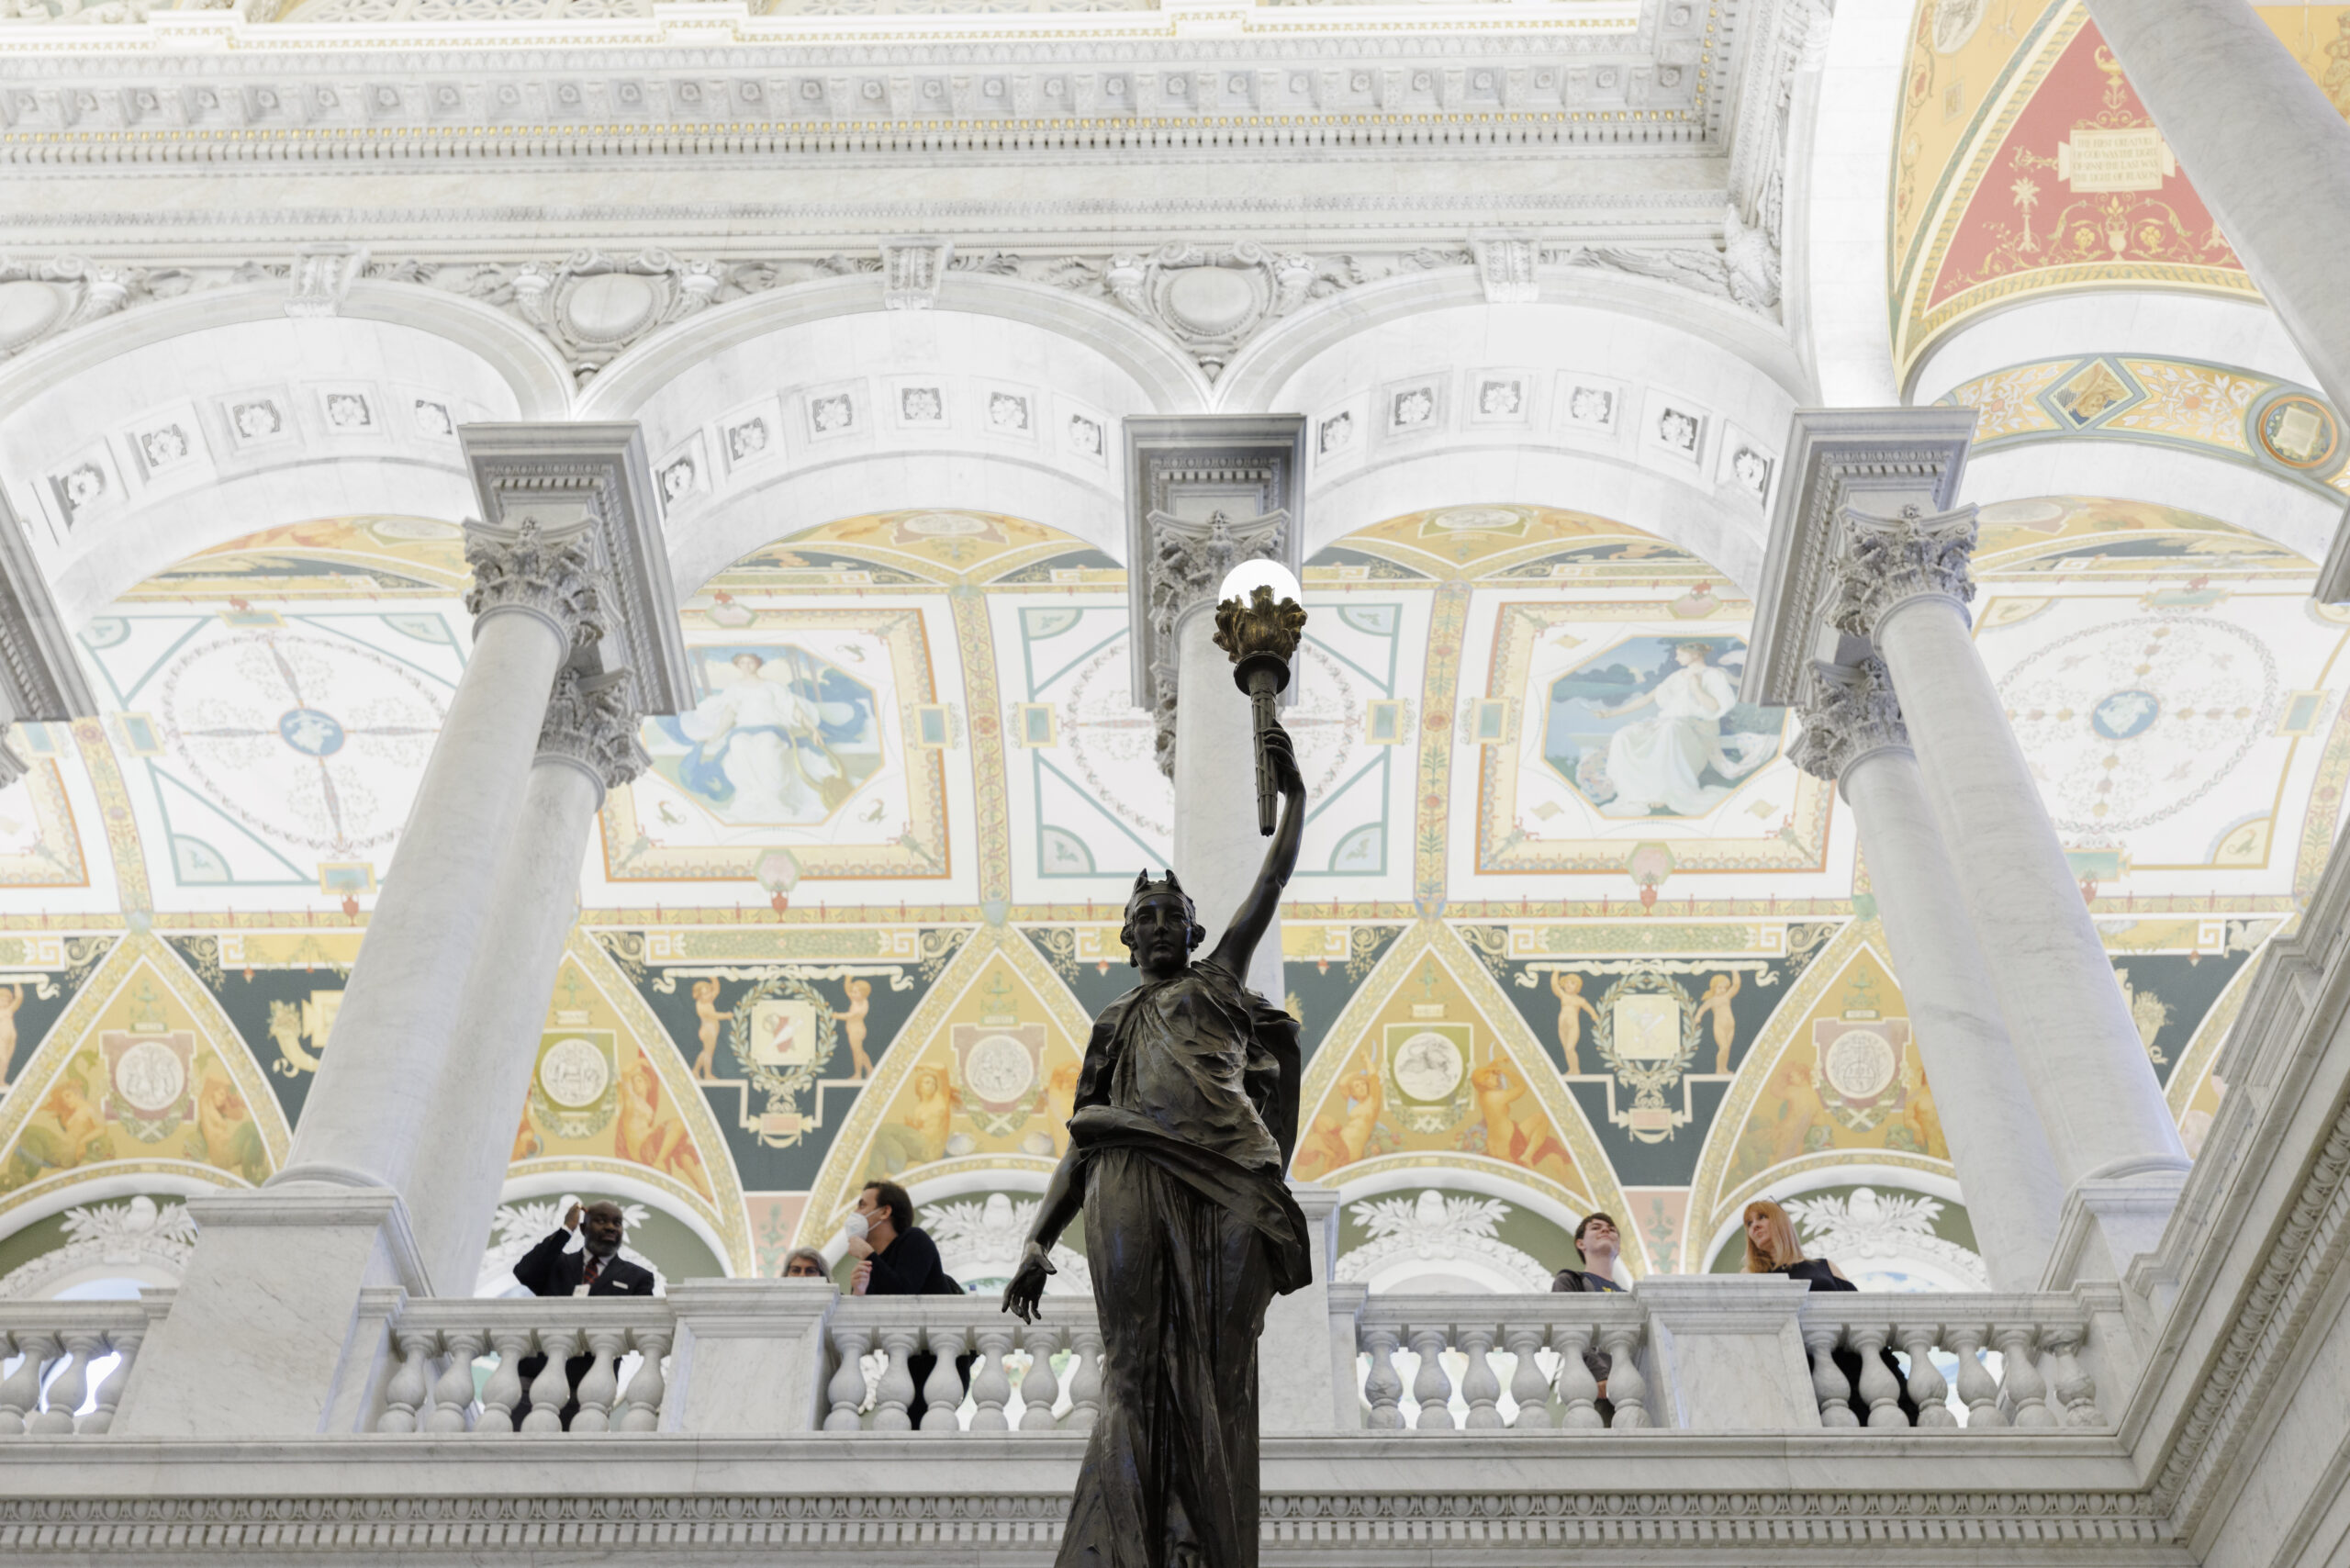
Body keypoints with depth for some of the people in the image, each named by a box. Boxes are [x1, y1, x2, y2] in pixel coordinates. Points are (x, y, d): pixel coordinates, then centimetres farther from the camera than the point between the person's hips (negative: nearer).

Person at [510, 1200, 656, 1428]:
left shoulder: (638, 1278, 15)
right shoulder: (556, 1263, 20)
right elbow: (524, 1272, -1)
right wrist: (565, 1230, 0)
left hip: (586, 1386, -1)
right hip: (534, 1376, 1)